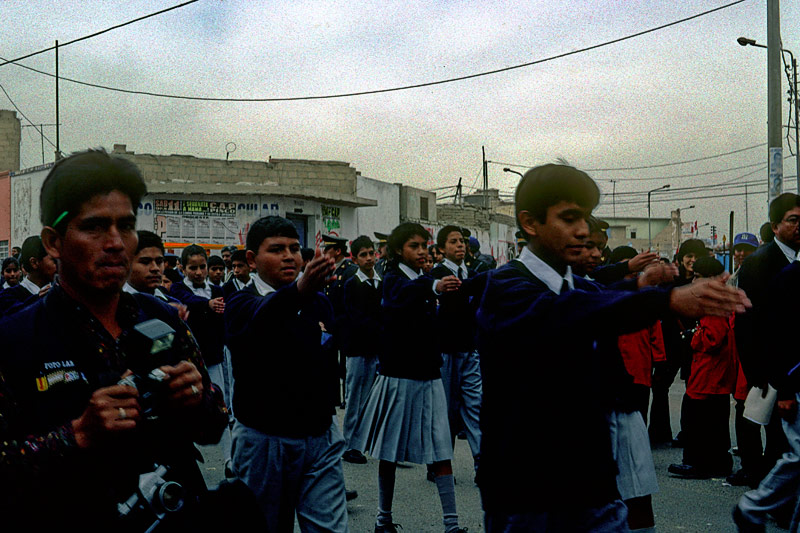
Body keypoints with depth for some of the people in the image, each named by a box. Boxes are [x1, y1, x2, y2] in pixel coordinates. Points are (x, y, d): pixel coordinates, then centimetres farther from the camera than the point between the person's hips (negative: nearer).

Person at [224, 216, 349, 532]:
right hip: (264, 438, -3)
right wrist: (300, 290, -52)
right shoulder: (242, 303, -7)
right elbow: (262, 320, -33)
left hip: (321, 435, 3)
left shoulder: (319, 302, 9)